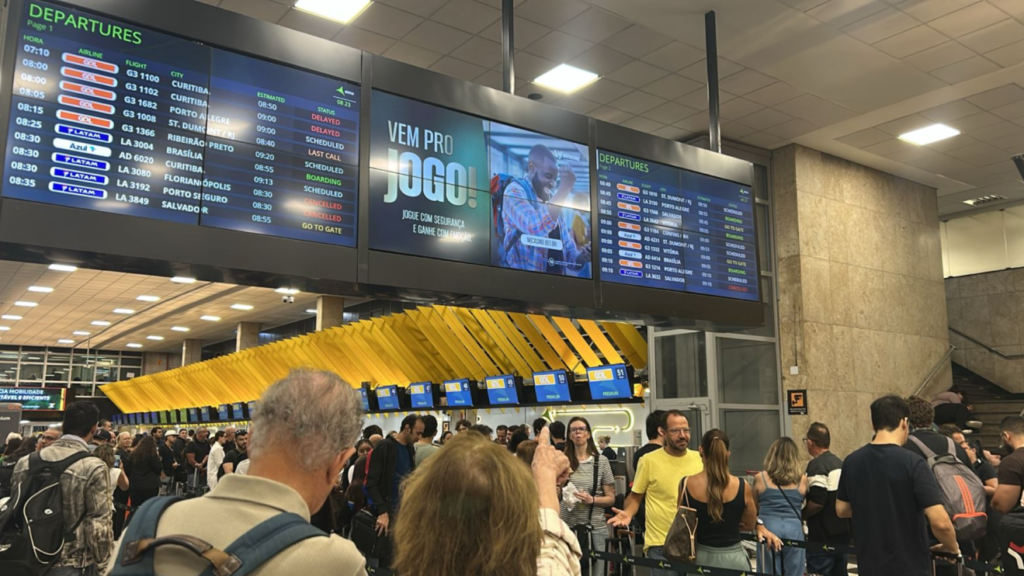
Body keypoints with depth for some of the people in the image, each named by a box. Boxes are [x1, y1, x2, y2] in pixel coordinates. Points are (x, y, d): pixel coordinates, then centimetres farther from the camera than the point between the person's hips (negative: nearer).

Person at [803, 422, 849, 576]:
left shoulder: (816, 465, -16)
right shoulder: (840, 463, 10)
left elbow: (817, 502, -23)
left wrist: (801, 515, -8)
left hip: (822, 536, -8)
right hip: (842, 532, 9)